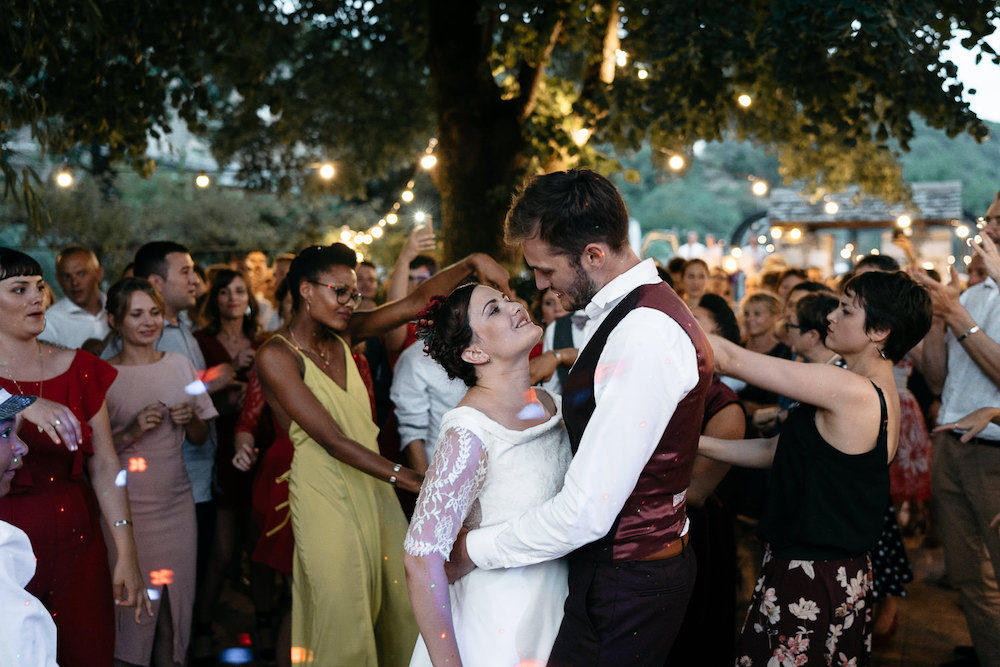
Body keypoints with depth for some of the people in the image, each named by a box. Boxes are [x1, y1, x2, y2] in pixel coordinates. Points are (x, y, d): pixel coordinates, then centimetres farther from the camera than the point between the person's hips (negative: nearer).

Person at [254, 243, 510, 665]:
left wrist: (471, 263, -19)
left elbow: (415, 303, -3)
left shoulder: (342, 335, 4)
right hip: (326, 498, -6)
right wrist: (411, 479, -29)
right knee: (345, 621, 1)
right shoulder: (275, 356, -14)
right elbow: (332, 440, -21)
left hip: (373, 488, 6)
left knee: (400, 603, 5)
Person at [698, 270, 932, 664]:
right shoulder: (882, 397, 9)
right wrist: (694, 443, 6)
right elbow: (773, 451, 11)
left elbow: (729, 359, -21)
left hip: (809, 580, -9)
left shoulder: (852, 391, -21)